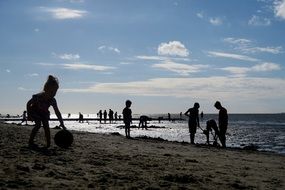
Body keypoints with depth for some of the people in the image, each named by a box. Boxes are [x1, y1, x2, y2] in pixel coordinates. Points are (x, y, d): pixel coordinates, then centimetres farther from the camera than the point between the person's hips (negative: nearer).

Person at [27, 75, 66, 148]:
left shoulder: (52, 101, -24)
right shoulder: (38, 97, -35)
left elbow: (57, 113, -19)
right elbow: (28, 104, -18)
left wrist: (62, 124, -21)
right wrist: (29, 115, -18)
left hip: (44, 112, 4)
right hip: (35, 111, -4)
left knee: (46, 126, -6)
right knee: (38, 125, -19)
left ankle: (48, 143, -2)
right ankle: (30, 142, -10)